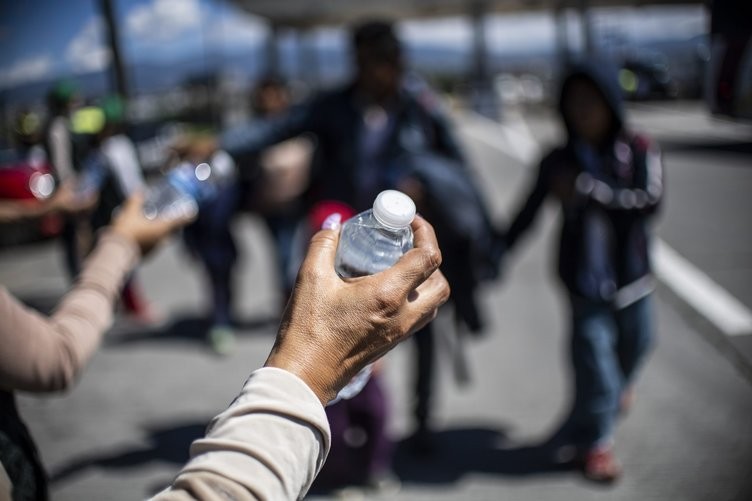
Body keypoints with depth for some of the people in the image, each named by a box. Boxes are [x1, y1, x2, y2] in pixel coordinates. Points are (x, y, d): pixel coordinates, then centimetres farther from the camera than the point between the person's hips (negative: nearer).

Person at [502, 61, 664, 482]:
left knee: (635, 342, 18)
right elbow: (529, 213, 2)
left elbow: (651, 200, -23)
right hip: (585, 277, -1)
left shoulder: (640, 151, -8)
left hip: (631, 272, 2)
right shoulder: (558, 161, -5)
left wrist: (589, 189, -31)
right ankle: (596, 439, 14)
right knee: (594, 348, -5)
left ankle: (618, 386, 53)